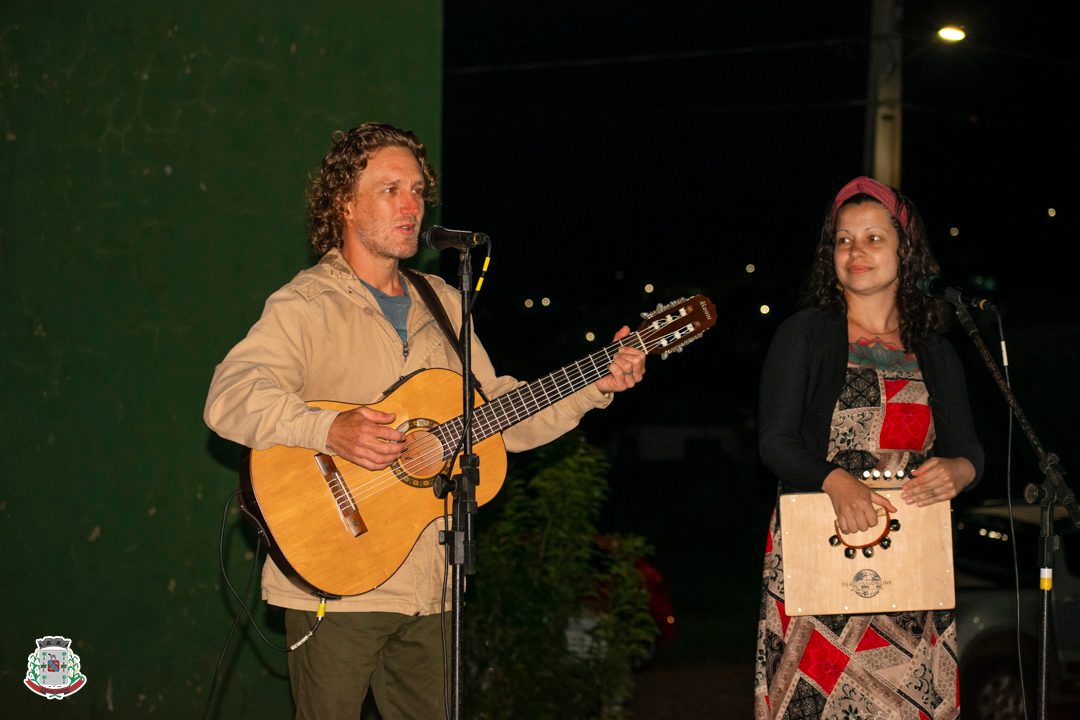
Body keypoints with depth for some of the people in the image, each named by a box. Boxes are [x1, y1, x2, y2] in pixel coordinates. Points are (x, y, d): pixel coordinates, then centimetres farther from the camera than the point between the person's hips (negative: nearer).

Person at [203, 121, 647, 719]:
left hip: (427, 585, 6)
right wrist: (331, 429, -36)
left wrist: (596, 385, 6)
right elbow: (228, 399, -22)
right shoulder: (307, 306, -8)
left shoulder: (442, 304, 15)